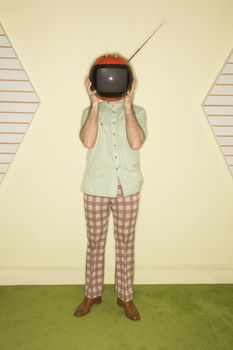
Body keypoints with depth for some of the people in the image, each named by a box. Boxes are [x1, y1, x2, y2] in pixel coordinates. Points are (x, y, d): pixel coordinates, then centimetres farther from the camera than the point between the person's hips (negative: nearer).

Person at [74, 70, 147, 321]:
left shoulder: (138, 111, 5)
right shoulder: (90, 111, 6)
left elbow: (136, 143, -15)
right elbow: (88, 141, -15)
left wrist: (127, 104, -12)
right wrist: (95, 104, -11)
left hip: (128, 188, 0)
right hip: (96, 187, 0)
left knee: (125, 243, 10)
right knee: (95, 242, 11)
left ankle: (125, 296, 29)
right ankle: (92, 294, 31)